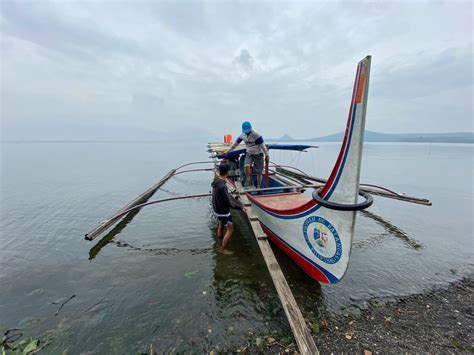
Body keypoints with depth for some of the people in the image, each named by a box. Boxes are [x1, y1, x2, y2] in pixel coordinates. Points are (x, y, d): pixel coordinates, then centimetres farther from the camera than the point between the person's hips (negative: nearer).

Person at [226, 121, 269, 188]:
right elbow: (236, 143, 8)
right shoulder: (242, 135, -3)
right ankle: (249, 180, 0)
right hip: (249, 153, 4)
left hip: (258, 154, -3)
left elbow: (263, 146, -18)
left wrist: (267, 156, -17)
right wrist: (228, 151, 13)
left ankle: (258, 188, 14)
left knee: (259, 173, 0)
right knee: (246, 166, -26)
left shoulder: (256, 135, -20)